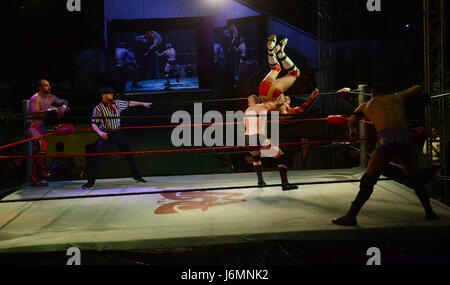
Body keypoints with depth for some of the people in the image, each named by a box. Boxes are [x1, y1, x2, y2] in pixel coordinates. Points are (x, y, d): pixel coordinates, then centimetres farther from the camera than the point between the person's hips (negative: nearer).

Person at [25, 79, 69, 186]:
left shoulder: (51, 98, 9)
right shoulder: (35, 98, -13)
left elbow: (64, 102, 23)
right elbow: (35, 113, -26)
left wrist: (63, 107, 0)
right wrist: (51, 110, -28)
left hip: (40, 126, 8)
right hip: (32, 125, -8)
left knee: (37, 152, 10)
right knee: (42, 144, -28)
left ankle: (35, 179, 16)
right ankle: (43, 173, -21)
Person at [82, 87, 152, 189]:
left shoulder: (117, 103, 3)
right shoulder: (98, 108, -10)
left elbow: (129, 103, 17)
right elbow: (94, 124, -10)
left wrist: (142, 103, 25)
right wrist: (100, 132, -28)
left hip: (117, 133, 4)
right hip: (106, 135, -4)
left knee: (129, 153, 9)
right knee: (98, 157, -9)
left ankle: (136, 175, 25)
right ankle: (91, 182, -1)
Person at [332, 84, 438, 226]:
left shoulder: (366, 105, 26)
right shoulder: (398, 97, 28)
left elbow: (352, 122, 43)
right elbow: (418, 88, 44)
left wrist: (352, 131, 64)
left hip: (386, 139, -2)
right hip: (406, 137, 2)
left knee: (368, 181, 7)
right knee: (414, 178, 25)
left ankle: (351, 216, 5)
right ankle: (429, 212, 31)